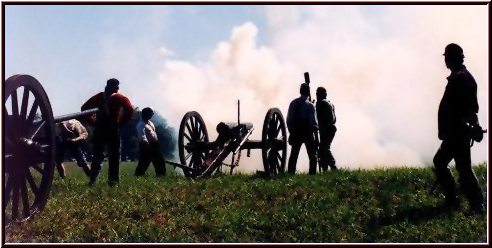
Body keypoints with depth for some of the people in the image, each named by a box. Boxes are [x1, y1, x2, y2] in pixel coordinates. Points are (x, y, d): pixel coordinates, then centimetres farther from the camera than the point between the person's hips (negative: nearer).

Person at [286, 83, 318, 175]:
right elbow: (314, 122, -10)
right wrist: (316, 137, -5)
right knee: (313, 156, 5)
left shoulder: (293, 103, 2)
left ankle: (290, 174, 6)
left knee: (293, 155, 10)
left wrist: (291, 132, 14)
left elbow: (288, 120, 4)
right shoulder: (310, 105, -9)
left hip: (296, 134, 4)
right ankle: (312, 174, -3)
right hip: (308, 133, -4)